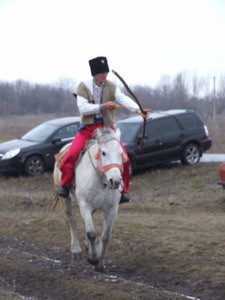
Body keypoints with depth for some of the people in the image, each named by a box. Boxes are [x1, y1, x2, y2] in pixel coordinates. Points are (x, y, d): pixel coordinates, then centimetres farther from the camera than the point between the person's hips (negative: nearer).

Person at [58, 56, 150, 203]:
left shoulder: (112, 87, 1)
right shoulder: (84, 87, -3)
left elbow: (124, 99, -17)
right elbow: (83, 108, -14)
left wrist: (138, 109, -36)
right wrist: (102, 106, -24)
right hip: (88, 127, -1)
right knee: (72, 153, -20)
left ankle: (124, 190, -1)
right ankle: (65, 184, -1)